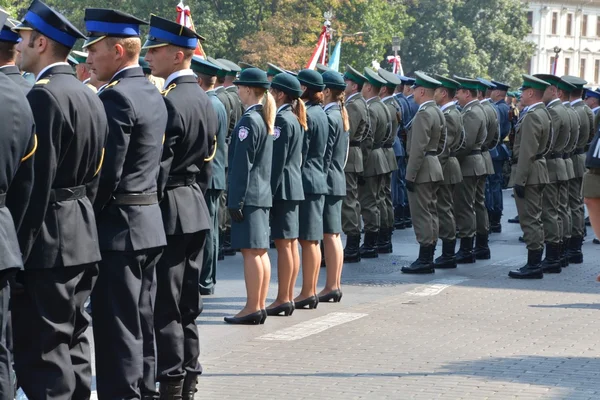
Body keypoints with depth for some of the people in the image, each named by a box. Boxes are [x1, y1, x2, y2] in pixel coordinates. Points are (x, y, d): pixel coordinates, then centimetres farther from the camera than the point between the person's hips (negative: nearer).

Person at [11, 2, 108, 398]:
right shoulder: (89, 97, 13)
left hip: (49, 244, -10)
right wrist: (82, 222, 19)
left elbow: (36, 183, -20)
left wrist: (19, 251, -17)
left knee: (42, 353, -7)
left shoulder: (44, 96, -16)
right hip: (83, 238, 10)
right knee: (71, 343, 15)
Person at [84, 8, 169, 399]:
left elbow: (107, 171, -19)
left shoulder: (117, 96, -17)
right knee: (141, 323, 15)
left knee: (118, 329, -5)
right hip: (150, 223, 10)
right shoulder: (152, 93, 12)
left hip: (119, 226, -10)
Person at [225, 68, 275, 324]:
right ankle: (260, 306, 16)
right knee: (261, 250, 11)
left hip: (248, 194, -9)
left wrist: (235, 200, -16)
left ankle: (252, 308, -5)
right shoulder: (267, 118, 12)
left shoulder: (249, 120, -15)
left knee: (251, 251, -7)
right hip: (264, 193, 9)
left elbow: (242, 164, -17)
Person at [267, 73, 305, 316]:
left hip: (282, 187, -10)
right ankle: (288, 297, 15)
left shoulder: (281, 120, -15)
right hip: (294, 186, 10)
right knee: (291, 244, 11)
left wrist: (269, 191, -17)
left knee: (283, 244, -7)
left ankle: (282, 300, -5)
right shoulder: (295, 119, 14)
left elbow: (277, 159, -18)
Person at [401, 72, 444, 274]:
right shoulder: (438, 112, 12)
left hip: (422, 169, -10)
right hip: (434, 166, 10)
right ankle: (428, 258, 17)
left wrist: (410, 176, -20)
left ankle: (424, 260, -6)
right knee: (430, 213, 12)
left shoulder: (423, 114, -18)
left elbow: (418, 148, -22)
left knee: (421, 214, -7)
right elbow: (443, 139, 18)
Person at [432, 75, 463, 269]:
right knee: (446, 210, 14)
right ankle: (448, 253, 19)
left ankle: (448, 256, -4)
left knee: (444, 210, -7)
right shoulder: (454, 113, 14)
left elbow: (442, 147, -22)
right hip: (449, 166, 10)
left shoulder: (448, 116, -17)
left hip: (445, 168, -10)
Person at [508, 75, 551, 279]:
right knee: (534, 219, 14)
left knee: (529, 220, -7)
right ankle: (535, 263, 19)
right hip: (538, 172, 10)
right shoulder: (544, 113, 13)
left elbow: (527, 152, -22)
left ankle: (533, 266, -6)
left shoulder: (532, 116, -18)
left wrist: (520, 180, -21)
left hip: (528, 171, -10)